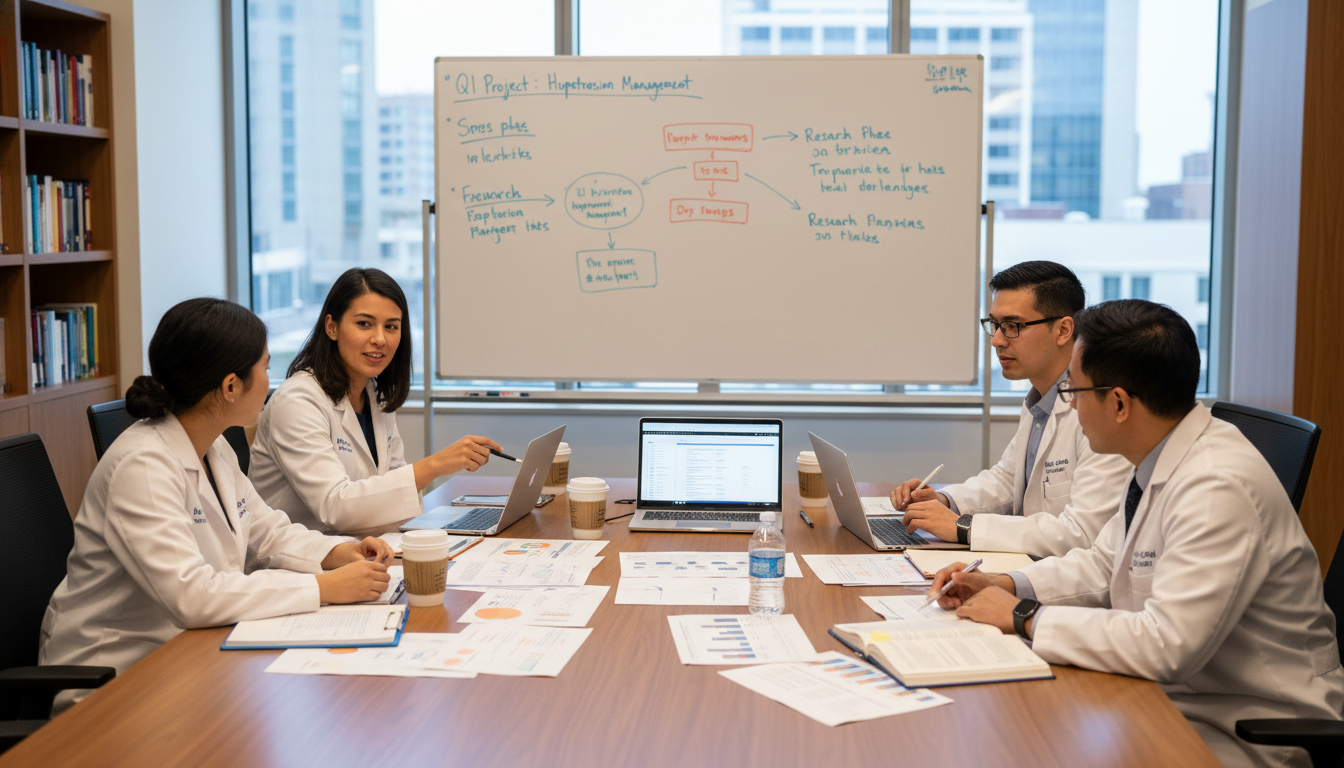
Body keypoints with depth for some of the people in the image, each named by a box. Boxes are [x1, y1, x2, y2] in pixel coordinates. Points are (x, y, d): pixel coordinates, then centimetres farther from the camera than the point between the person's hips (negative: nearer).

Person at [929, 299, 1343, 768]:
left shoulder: (1218, 489, -27)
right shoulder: (1157, 462, 3)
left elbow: (1168, 645, -31)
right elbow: (1104, 566, 16)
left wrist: (1025, 618, -22)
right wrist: (1007, 586, 1)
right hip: (1177, 693, 8)